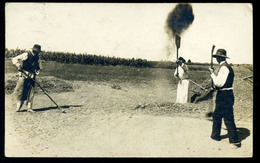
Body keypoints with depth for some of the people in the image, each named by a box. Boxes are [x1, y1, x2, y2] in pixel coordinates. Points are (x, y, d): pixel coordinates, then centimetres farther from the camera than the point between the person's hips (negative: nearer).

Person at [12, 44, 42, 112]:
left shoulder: (36, 58, 10)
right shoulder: (26, 55, -7)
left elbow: (37, 67, 23)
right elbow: (14, 59, -8)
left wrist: (37, 71, 2)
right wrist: (18, 66, -23)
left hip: (31, 77, 5)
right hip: (24, 76, -5)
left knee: (31, 93, 3)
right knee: (21, 92, -2)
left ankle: (29, 108, 9)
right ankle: (18, 107, 9)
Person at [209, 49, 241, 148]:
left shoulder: (224, 67, -18)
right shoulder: (225, 66, 14)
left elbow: (219, 83, -23)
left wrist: (212, 74, -13)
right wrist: (214, 73, 12)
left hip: (224, 96, -10)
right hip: (223, 96, 10)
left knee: (228, 119, -6)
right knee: (217, 115, 21)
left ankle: (235, 141, 0)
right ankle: (215, 135, 33)